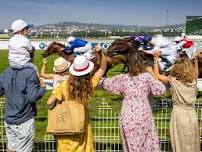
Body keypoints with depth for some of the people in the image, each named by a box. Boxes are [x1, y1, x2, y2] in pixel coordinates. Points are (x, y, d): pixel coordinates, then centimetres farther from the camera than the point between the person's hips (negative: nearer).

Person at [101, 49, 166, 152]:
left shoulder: (123, 78, -1)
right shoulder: (147, 76, -7)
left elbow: (106, 83, 10)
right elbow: (161, 90, 0)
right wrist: (152, 74, 6)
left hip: (128, 118, 1)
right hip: (143, 117, -1)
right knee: (148, 144, 12)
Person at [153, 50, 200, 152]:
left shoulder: (173, 81, -9)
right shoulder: (193, 82, 3)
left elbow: (157, 75, -3)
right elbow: (196, 74, 26)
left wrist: (156, 59, 0)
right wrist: (196, 60, 31)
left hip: (179, 114, -3)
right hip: (192, 115, 4)